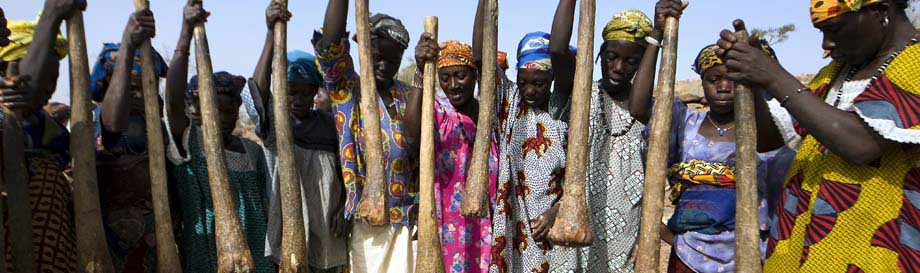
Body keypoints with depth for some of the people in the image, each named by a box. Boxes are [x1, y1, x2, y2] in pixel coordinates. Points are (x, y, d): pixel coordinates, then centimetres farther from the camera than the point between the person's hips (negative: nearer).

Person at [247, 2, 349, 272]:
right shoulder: (273, 124, -1)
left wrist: (342, 209, -5)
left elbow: (346, 171, 11)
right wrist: (271, 34, -29)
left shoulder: (330, 123, 7)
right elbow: (258, 92, -22)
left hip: (328, 229, 3)